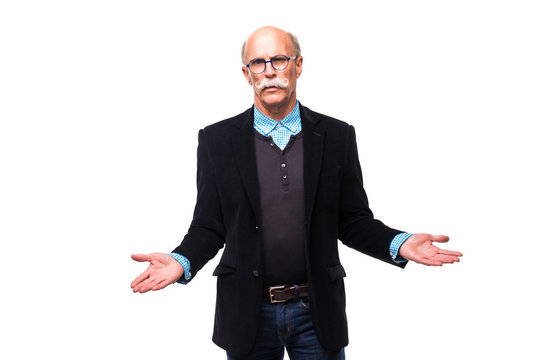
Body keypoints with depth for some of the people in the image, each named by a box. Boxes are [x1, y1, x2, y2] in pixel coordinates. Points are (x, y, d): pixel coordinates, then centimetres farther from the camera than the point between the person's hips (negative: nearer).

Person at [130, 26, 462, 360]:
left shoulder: (337, 136, 0)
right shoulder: (217, 140, -1)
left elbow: (353, 220, 3)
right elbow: (209, 226, 0)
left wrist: (399, 244, -14)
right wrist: (181, 261, -18)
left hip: (318, 312, 0)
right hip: (248, 313, 0)